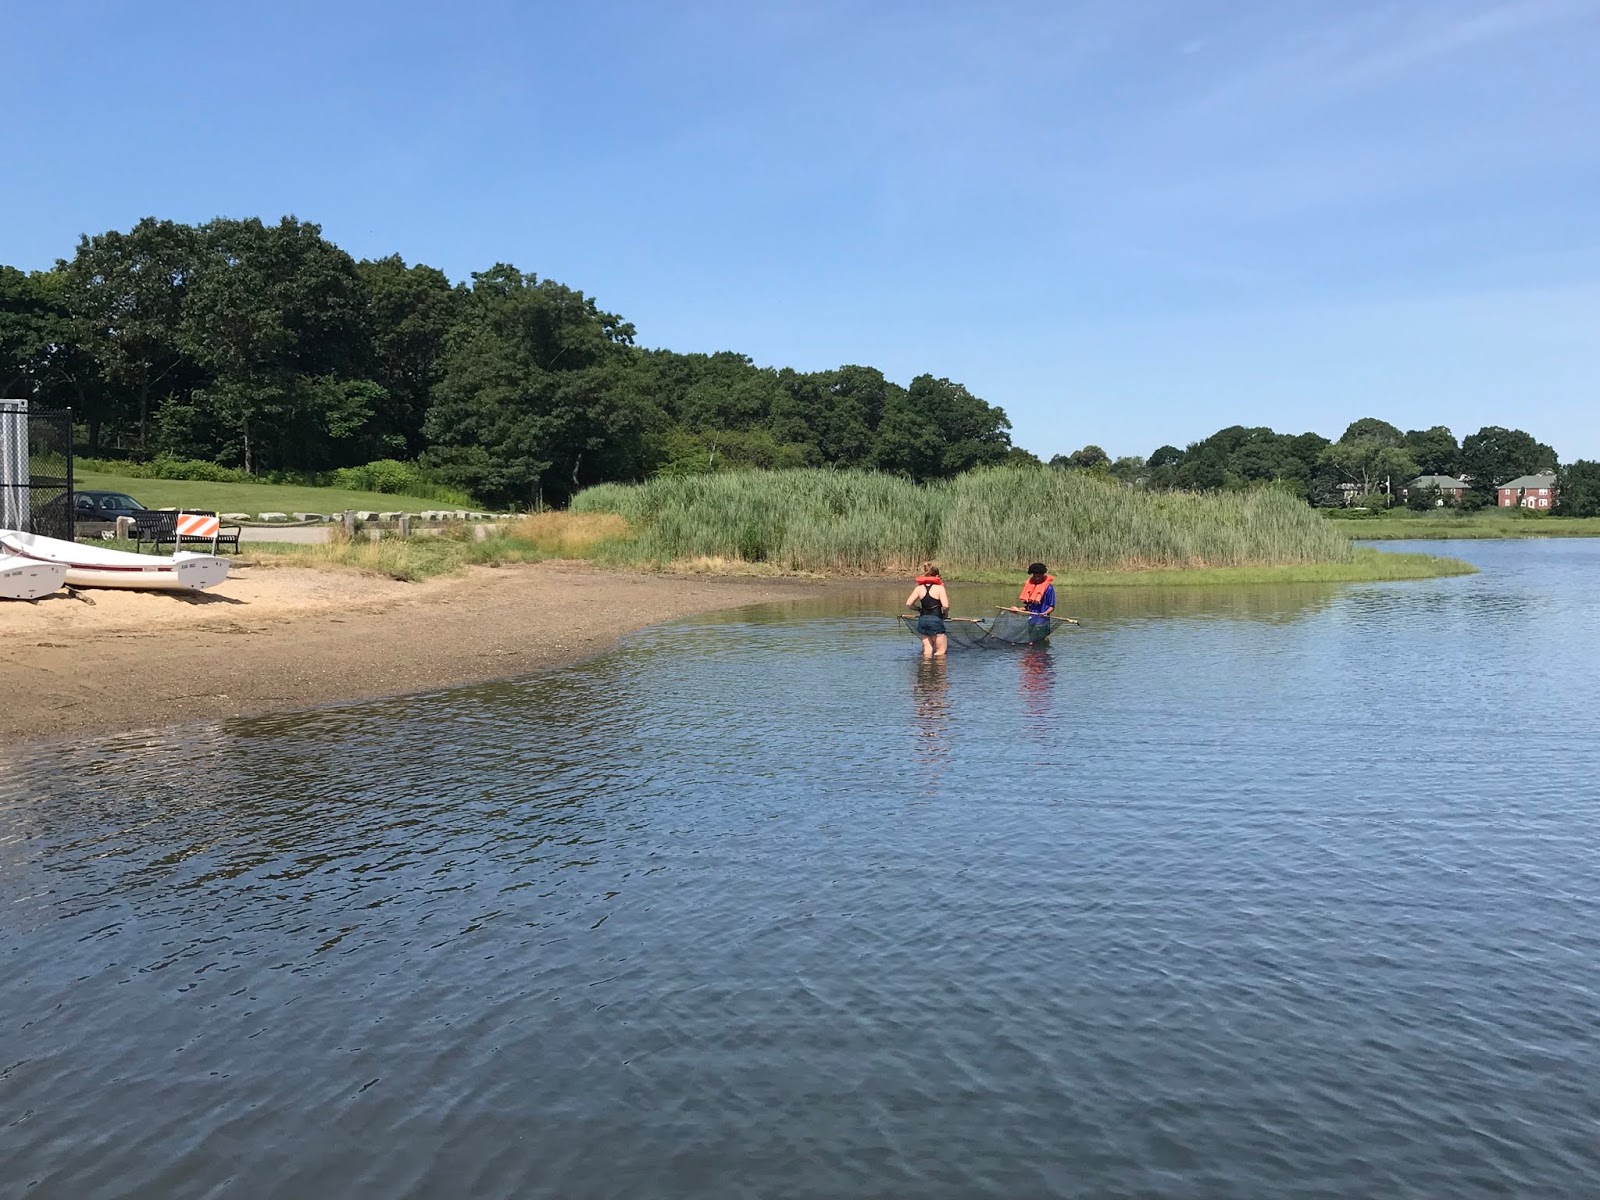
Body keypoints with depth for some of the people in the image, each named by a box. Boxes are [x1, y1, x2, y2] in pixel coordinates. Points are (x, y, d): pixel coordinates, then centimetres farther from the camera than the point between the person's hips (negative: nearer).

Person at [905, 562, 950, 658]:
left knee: (927, 650, 12)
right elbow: (945, 606, -17)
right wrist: (945, 614, 4)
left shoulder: (919, 588, 4)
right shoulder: (939, 588, -8)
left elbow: (908, 604, -1)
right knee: (941, 650, 4)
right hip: (936, 620, -5)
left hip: (922, 620, 5)